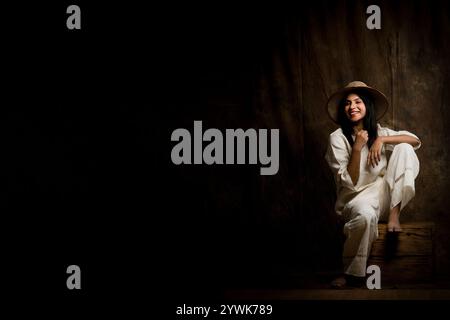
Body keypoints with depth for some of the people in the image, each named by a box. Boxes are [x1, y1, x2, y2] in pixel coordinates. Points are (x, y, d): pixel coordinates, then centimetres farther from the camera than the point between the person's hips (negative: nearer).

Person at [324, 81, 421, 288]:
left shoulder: (378, 132, 6)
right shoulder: (338, 138, -7)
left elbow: (415, 141, -7)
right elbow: (350, 183, -13)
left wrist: (382, 140, -17)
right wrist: (357, 148, -21)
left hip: (383, 195, 4)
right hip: (356, 199, -4)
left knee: (404, 148, -12)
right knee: (365, 214, -41)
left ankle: (394, 214, -17)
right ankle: (349, 272, -19)